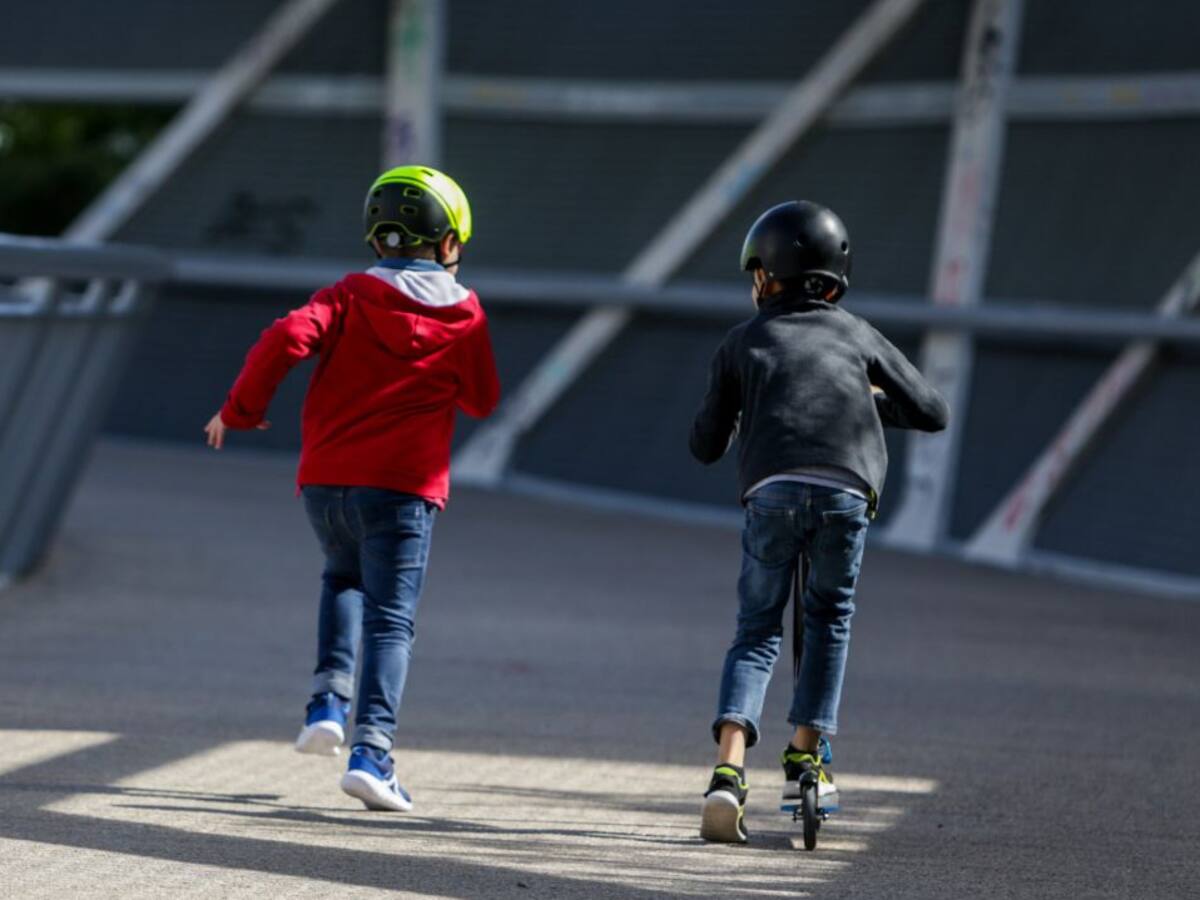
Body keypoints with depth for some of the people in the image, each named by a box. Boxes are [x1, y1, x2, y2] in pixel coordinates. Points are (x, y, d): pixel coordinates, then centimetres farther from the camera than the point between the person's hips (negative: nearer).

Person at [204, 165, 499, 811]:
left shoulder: (352, 295, 3)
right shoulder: (464, 313, 3)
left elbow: (289, 337, -12)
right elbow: (482, 400, 13)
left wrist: (240, 409, -1)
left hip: (326, 476, 3)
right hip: (404, 484, -2)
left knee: (344, 578, 29)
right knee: (390, 619, -3)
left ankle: (329, 702, 11)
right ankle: (370, 751, -18)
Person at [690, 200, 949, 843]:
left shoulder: (743, 342, 20)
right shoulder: (857, 336, 23)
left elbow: (706, 446, 21)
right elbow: (932, 413, 25)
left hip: (772, 491, 0)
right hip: (847, 492, 0)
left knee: (756, 630, 11)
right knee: (830, 617, 23)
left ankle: (729, 770, -7)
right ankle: (806, 755, 21)